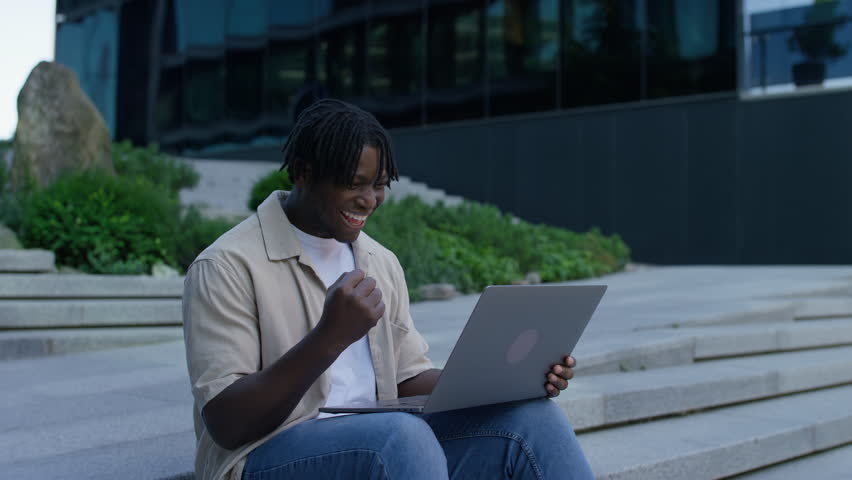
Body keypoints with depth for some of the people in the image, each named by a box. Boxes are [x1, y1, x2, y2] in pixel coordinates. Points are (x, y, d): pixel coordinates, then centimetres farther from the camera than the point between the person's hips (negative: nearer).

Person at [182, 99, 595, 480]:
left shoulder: (382, 263, 14)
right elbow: (224, 424, -14)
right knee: (402, 433, -37)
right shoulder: (228, 267, -8)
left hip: (382, 446, 6)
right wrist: (329, 338, -27)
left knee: (531, 417, -17)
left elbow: (408, 380, 14)